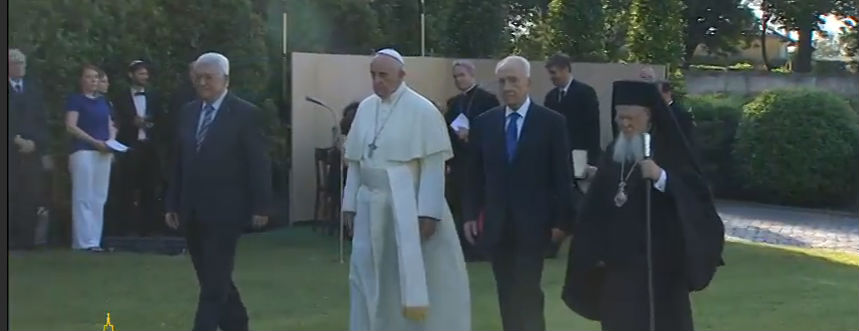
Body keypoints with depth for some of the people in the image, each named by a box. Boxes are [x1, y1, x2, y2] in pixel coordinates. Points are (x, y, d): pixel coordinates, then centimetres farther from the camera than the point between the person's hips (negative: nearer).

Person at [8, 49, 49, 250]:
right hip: (10, 150, -4)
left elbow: (42, 120, 13)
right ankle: (11, 238, -8)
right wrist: (17, 140, -10)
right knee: (11, 194, -9)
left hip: (32, 149, 4)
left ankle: (26, 239, -2)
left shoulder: (33, 88, 16)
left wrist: (35, 143, -2)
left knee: (31, 198, -3)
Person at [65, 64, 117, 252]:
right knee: (84, 197, -6)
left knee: (99, 198, 5)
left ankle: (95, 240, 8)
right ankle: (84, 241, -6)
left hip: (103, 153, 6)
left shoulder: (103, 101, 17)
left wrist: (111, 141, -1)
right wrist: (94, 141, -16)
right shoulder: (75, 99, -1)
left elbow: (111, 126, 21)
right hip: (83, 151, -6)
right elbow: (71, 126, -10)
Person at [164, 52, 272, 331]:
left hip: (224, 212, -6)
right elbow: (179, 163, 14)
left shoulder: (246, 114, -6)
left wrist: (260, 207, -11)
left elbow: (259, 164, -7)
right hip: (192, 213, 6)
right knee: (213, 280, 13)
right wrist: (172, 204, 11)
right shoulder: (188, 113, 12)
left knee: (214, 283, -7)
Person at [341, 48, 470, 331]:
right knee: (367, 277, 8)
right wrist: (350, 204, 8)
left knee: (415, 279, 2)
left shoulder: (422, 110, -9)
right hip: (371, 206, 5)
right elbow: (355, 162, 11)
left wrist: (428, 212, -17)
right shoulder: (365, 109, 7)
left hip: (408, 207, -5)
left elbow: (433, 166, -12)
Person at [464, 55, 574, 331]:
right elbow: (475, 174, 10)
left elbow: (562, 176, -3)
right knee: (506, 295, 8)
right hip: (496, 225, 4)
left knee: (527, 293, -8)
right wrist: (471, 214, 5)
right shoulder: (484, 123, 6)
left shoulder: (552, 122, -3)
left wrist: (561, 221, -6)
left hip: (532, 224, -3)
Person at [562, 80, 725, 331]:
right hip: (618, 263, 5)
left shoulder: (670, 152, -6)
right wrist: (596, 252, 9)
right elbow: (596, 208, 12)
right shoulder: (613, 154, 9)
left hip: (658, 264, -5)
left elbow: (696, 195, -16)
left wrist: (662, 178, -30)